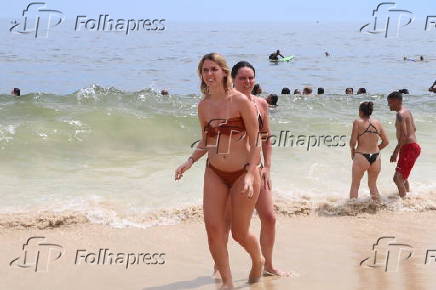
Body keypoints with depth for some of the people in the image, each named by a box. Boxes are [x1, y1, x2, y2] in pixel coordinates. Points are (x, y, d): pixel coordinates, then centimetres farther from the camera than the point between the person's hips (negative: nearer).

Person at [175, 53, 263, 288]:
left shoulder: (240, 101, -11)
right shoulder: (203, 105, 4)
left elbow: (255, 141, -11)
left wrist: (250, 175, -19)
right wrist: (190, 161, -1)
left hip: (243, 172, -4)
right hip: (214, 173, 5)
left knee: (240, 233, 4)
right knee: (213, 229, -5)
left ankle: (258, 260, 37)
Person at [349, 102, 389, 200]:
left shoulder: (358, 122, -7)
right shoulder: (377, 123, 5)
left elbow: (353, 141, -11)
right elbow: (386, 142, 8)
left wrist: (352, 150, 8)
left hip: (361, 156, -4)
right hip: (376, 157, 4)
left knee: (355, 185, 11)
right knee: (373, 185, 21)